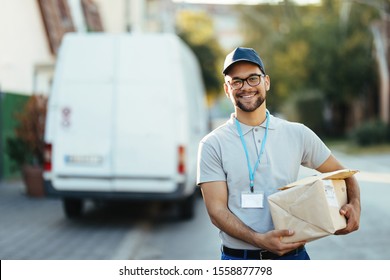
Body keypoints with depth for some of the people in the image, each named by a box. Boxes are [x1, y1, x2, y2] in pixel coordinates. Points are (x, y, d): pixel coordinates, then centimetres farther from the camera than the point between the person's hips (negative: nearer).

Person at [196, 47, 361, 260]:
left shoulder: (298, 134, 6)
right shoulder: (213, 145, -1)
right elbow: (216, 210, -7)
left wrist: (354, 205, -7)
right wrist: (259, 239, -22)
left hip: (293, 256, 2)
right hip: (238, 257, -2)